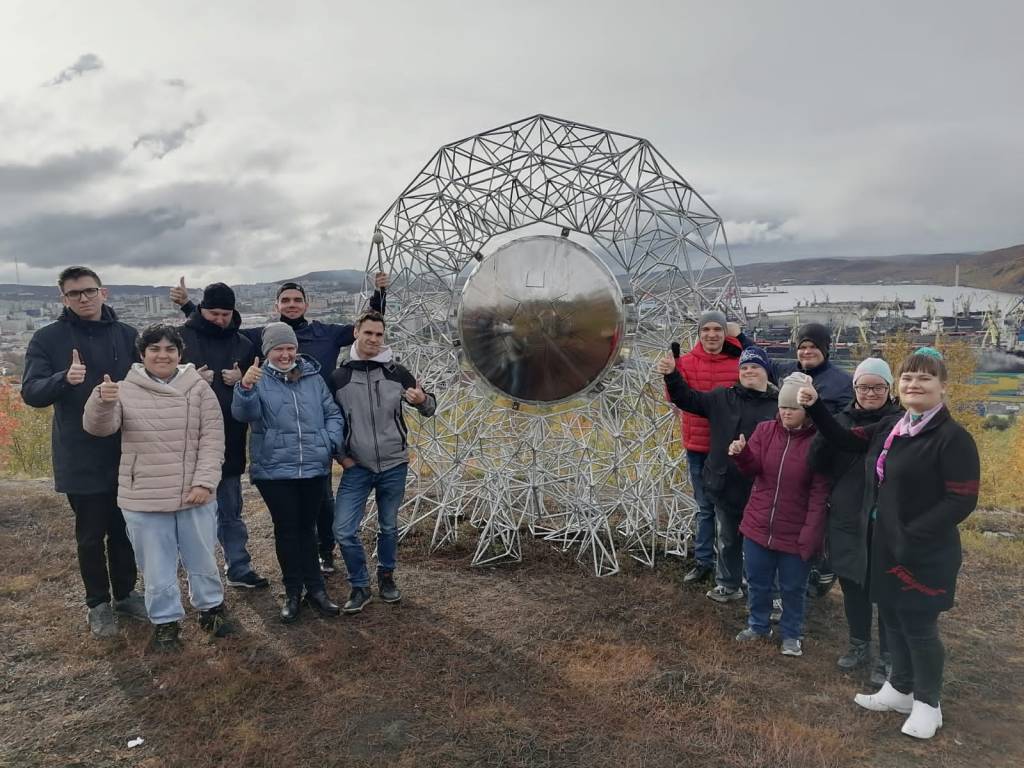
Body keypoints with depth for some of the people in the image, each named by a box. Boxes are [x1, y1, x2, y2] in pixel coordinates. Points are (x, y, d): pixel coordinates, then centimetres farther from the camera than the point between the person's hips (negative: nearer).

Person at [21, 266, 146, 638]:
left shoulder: (127, 335, 3)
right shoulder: (47, 339, -3)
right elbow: (31, 393, -11)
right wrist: (64, 378, -30)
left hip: (128, 454, 2)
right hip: (81, 459, -2)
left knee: (125, 530, 13)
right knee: (91, 535, 8)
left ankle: (125, 594, 31)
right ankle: (98, 603, 25)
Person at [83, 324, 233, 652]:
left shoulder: (198, 388, -2)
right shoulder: (126, 390, -2)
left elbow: (212, 438, -4)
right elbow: (99, 427, -14)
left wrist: (205, 481, -12)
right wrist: (102, 401, -35)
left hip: (195, 495, 0)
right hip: (144, 499, 0)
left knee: (202, 559, 17)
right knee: (157, 566, 12)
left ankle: (211, 607, 38)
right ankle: (165, 621, 31)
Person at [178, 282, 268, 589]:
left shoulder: (244, 345, 6)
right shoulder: (181, 338, -4)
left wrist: (242, 381, -10)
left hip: (230, 442, 3)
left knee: (231, 512, 15)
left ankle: (239, 569, 26)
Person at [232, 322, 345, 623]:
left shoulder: (313, 377, 6)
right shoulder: (259, 380, -3)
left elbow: (333, 414, 12)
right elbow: (243, 413, -21)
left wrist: (330, 442, -5)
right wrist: (245, 388, -40)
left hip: (313, 469, 2)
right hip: (275, 471, -2)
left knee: (306, 528, 13)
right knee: (287, 530, 6)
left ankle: (315, 588, 23)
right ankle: (293, 591, 21)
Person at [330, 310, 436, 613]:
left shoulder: (396, 372, -3)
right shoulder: (339, 377, -3)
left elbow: (430, 409, 3)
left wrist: (423, 400, -20)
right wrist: (341, 456, 0)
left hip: (394, 466, 0)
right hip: (356, 468, 0)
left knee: (388, 527, 13)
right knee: (344, 530, -6)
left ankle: (386, 577, 36)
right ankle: (360, 586, 14)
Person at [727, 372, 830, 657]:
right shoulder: (765, 430, -2)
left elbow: (820, 493, -13)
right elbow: (753, 470, -3)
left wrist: (810, 535, -17)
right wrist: (741, 454, -25)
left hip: (796, 534, -3)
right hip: (758, 525, 4)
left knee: (793, 588, 14)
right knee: (757, 581, 18)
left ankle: (791, 634, 35)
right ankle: (758, 625, 39)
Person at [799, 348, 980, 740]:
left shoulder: (953, 438, -16)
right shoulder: (890, 427, 6)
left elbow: (963, 500, -18)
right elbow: (845, 440, 14)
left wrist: (913, 536, -24)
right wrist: (815, 407, 0)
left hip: (923, 553, -7)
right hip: (886, 545, 7)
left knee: (919, 626, 6)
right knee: (892, 619, 19)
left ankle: (927, 703, 27)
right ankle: (900, 688, 38)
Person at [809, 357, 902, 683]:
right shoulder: (842, 420, 4)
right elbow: (818, 465, -3)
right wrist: (824, 433, -21)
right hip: (847, 519, 4)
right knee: (852, 585, 16)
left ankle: (887, 656, 23)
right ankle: (859, 645, 35)